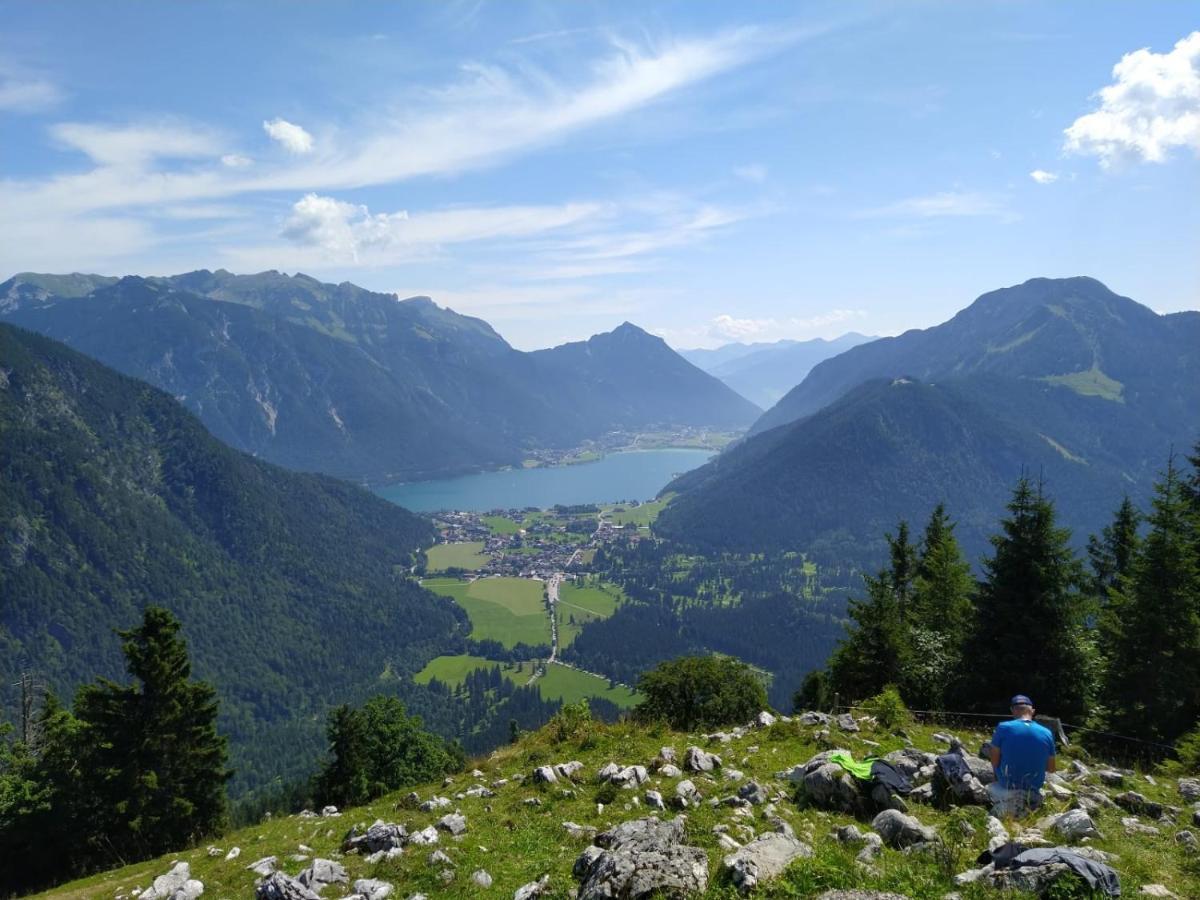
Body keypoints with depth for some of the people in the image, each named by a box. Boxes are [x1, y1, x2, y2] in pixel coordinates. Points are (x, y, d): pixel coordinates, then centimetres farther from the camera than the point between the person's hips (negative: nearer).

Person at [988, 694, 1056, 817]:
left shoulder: (1003, 728, -13)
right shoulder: (1047, 733, -6)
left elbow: (994, 763, -8)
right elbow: (1051, 768, 4)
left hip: (1007, 785, -2)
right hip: (1034, 787, 2)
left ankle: (1003, 802, 12)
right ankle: (1026, 803, 15)